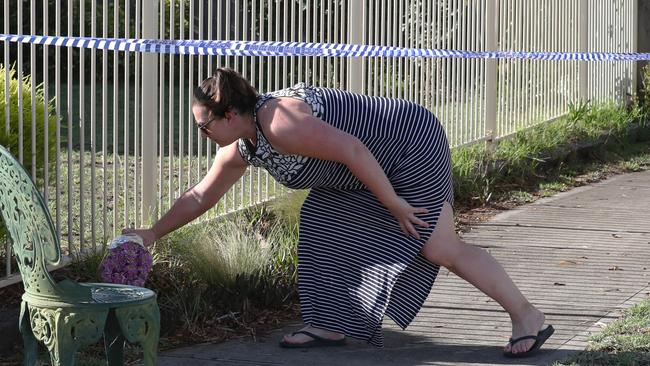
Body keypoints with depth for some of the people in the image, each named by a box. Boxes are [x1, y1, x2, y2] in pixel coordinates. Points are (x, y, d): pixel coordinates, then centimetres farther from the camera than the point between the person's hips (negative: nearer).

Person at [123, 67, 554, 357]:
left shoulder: (279, 123, -27)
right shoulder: (241, 147, 4)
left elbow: (352, 149, -31)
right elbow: (200, 197, 16)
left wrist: (394, 205, -25)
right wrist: (153, 233, 18)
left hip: (414, 144, -10)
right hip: (387, 158, 10)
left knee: (442, 248, -10)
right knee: (322, 220, 8)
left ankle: (527, 316, -2)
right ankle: (330, 326, 10)